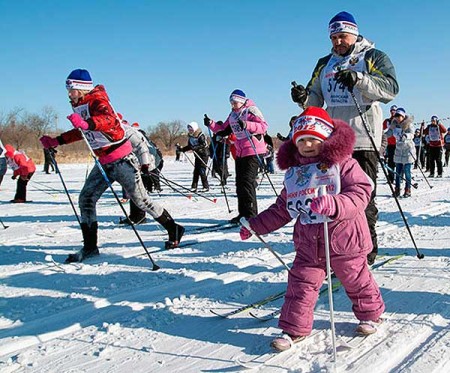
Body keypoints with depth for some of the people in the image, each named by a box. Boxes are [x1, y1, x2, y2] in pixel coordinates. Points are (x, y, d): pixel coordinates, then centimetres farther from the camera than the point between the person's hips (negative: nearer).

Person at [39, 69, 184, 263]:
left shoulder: (97, 101, -16)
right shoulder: (80, 107, 11)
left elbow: (109, 120, -37)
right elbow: (81, 132, 27)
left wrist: (87, 123, -55)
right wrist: (55, 142, 22)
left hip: (121, 159, -9)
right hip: (103, 162, 9)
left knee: (140, 199, -1)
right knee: (86, 199, 3)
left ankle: (174, 230, 16)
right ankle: (90, 247, 10)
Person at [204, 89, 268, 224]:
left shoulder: (251, 110, -7)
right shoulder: (232, 115, 15)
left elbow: (263, 126, -20)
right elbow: (223, 130, 18)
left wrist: (246, 125, -33)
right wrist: (211, 124, 3)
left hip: (254, 152, -8)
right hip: (240, 153, 8)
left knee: (247, 182, -13)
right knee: (240, 184, 9)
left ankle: (251, 214, -8)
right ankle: (243, 213, 16)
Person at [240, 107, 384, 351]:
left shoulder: (343, 164, -8)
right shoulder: (294, 173, 8)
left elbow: (359, 194, -21)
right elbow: (281, 209, 17)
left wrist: (333, 204, -38)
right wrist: (255, 225, 14)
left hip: (343, 238, -4)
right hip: (308, 243, 4)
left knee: (357, 280, 14)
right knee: (300, 285, 1)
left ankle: (370, 314, 39)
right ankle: (294, 328, 13)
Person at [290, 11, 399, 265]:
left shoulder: (374, 57, 3)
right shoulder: (325, 64, 19)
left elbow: (391, 88, -12)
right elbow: (316, 99, 19)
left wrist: (358, 79, -26)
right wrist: (304, 98, -5)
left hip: (363, 141, -5)